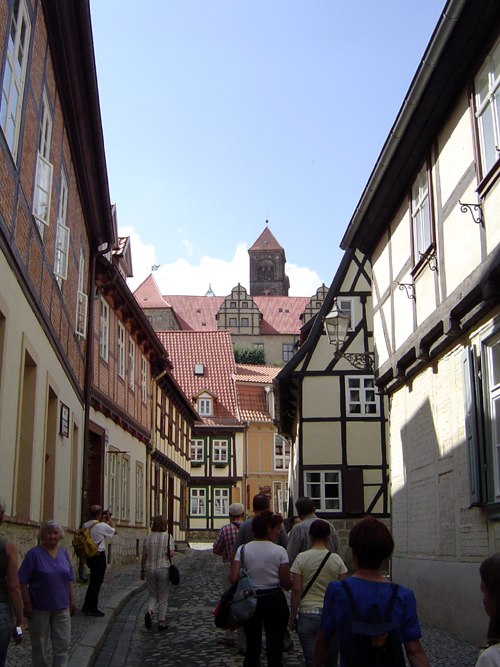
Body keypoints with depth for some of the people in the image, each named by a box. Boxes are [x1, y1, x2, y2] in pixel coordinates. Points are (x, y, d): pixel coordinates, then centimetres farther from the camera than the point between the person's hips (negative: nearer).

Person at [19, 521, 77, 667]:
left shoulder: (64, 553, 7)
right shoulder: (34, 553, -9)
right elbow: (23, 582, -10)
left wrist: (72, 600, 8)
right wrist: (27, 604, -14)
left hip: (62, 607, 4)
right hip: (39, 608, -4)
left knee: (63, 645, 6)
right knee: (39, 645, 9)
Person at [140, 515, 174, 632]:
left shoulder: (148, 538, 4)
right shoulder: (168, 537, -5)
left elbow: (144, 556, 4)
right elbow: (172, 554, -13)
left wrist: (142, 571, 12)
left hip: (149, 569, 3)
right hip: (163, 569, -3)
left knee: (153, 595, 14)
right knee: (163, 597, 7)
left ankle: (149, 612, -13)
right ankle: (161, 623, 7)